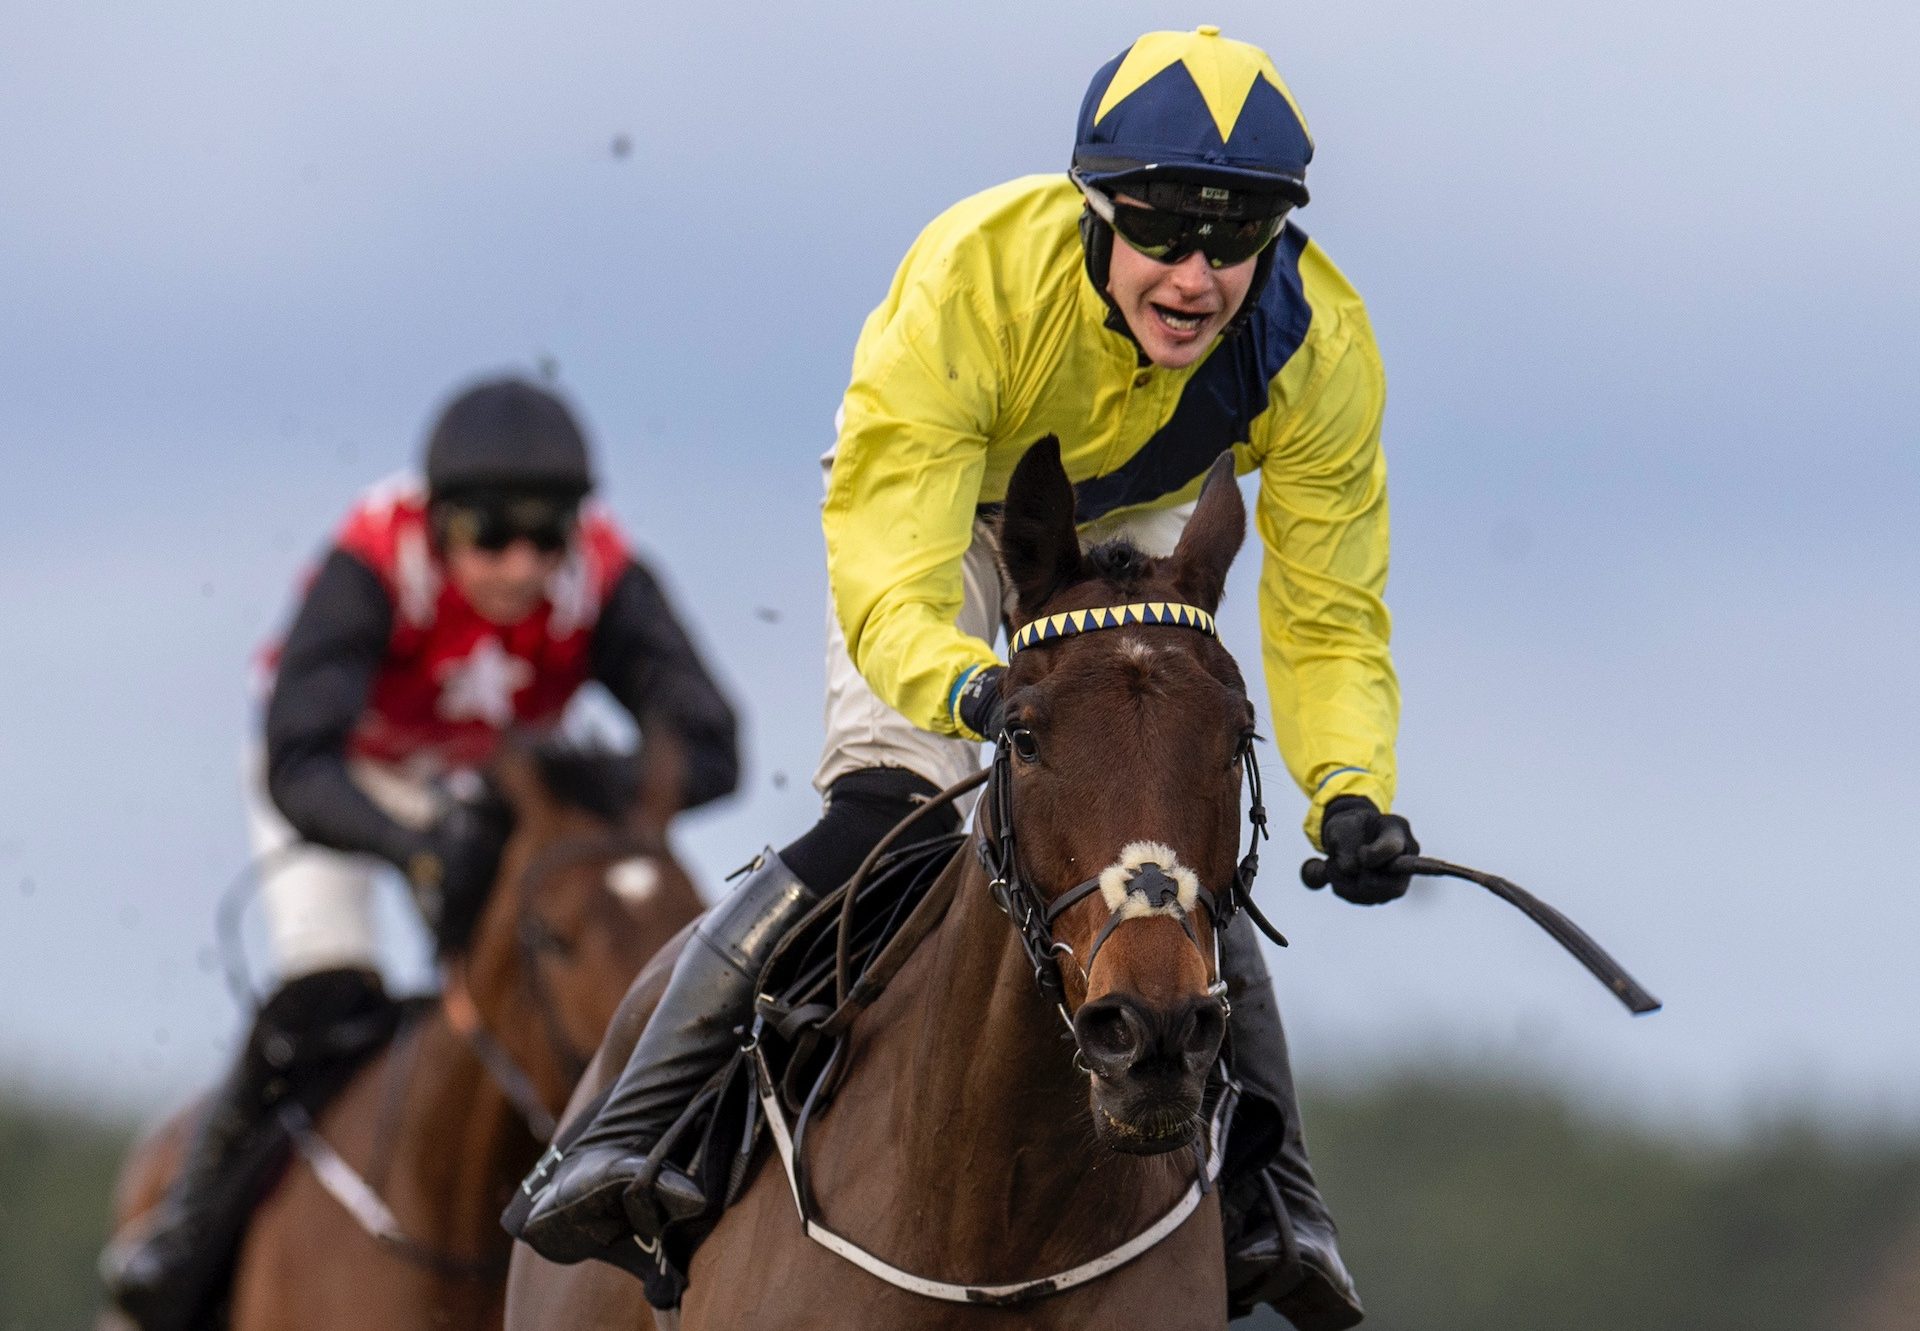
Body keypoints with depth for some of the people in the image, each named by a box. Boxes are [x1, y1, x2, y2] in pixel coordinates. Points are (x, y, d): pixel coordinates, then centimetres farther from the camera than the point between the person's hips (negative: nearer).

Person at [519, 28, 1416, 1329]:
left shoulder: (1317, 344, -32)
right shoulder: (970, 281, -42)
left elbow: (1329, 618, -22)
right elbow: (886, 582, -45)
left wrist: (1352, 789, -41)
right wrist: (972, 687, -67)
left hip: (1137, 531, 3)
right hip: (938, 507, -3)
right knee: (886, 808, -21)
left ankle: (1268, 1195, 1)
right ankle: (629, 1132, -21)